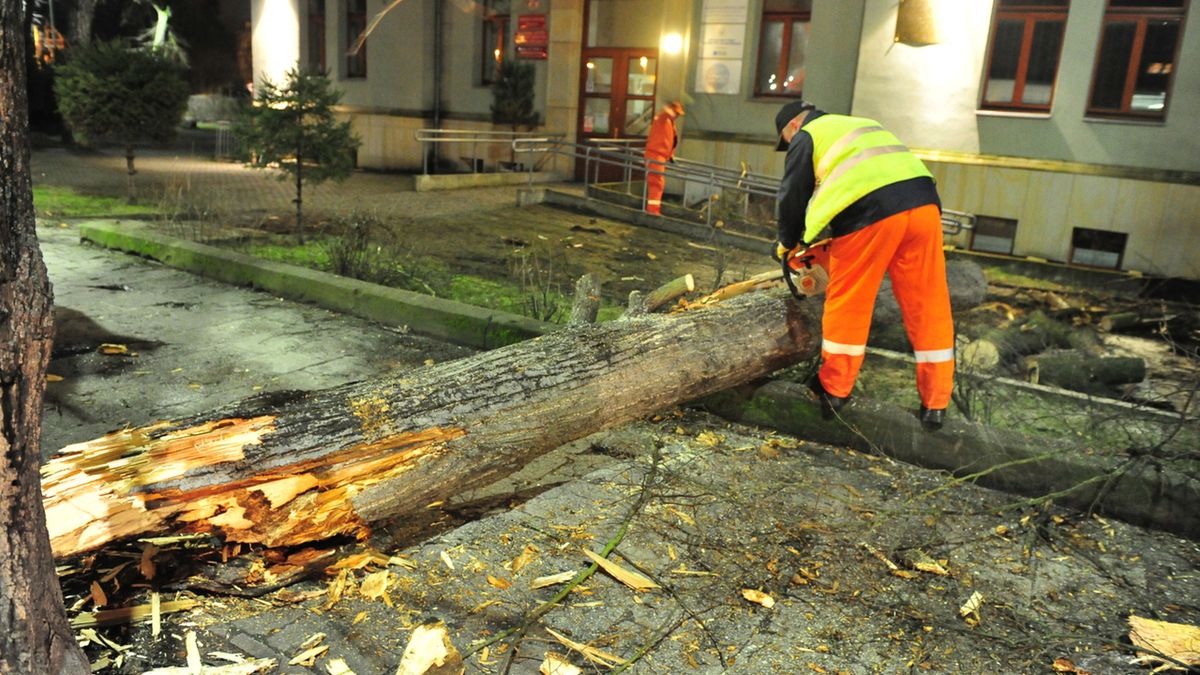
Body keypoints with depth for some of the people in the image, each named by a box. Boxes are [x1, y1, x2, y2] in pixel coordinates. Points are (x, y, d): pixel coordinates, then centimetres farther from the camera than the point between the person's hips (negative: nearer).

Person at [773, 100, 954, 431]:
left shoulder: (806, 137, 16)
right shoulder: (865, 125, 36)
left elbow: (793, 196, 14)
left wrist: (787, 243, 30)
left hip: (869, 212, -6)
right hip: (922, 201, 6)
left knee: (848, 304, 9)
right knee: (928, 307, 8)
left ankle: (834, 390, 19)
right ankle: (935, 404, 14)